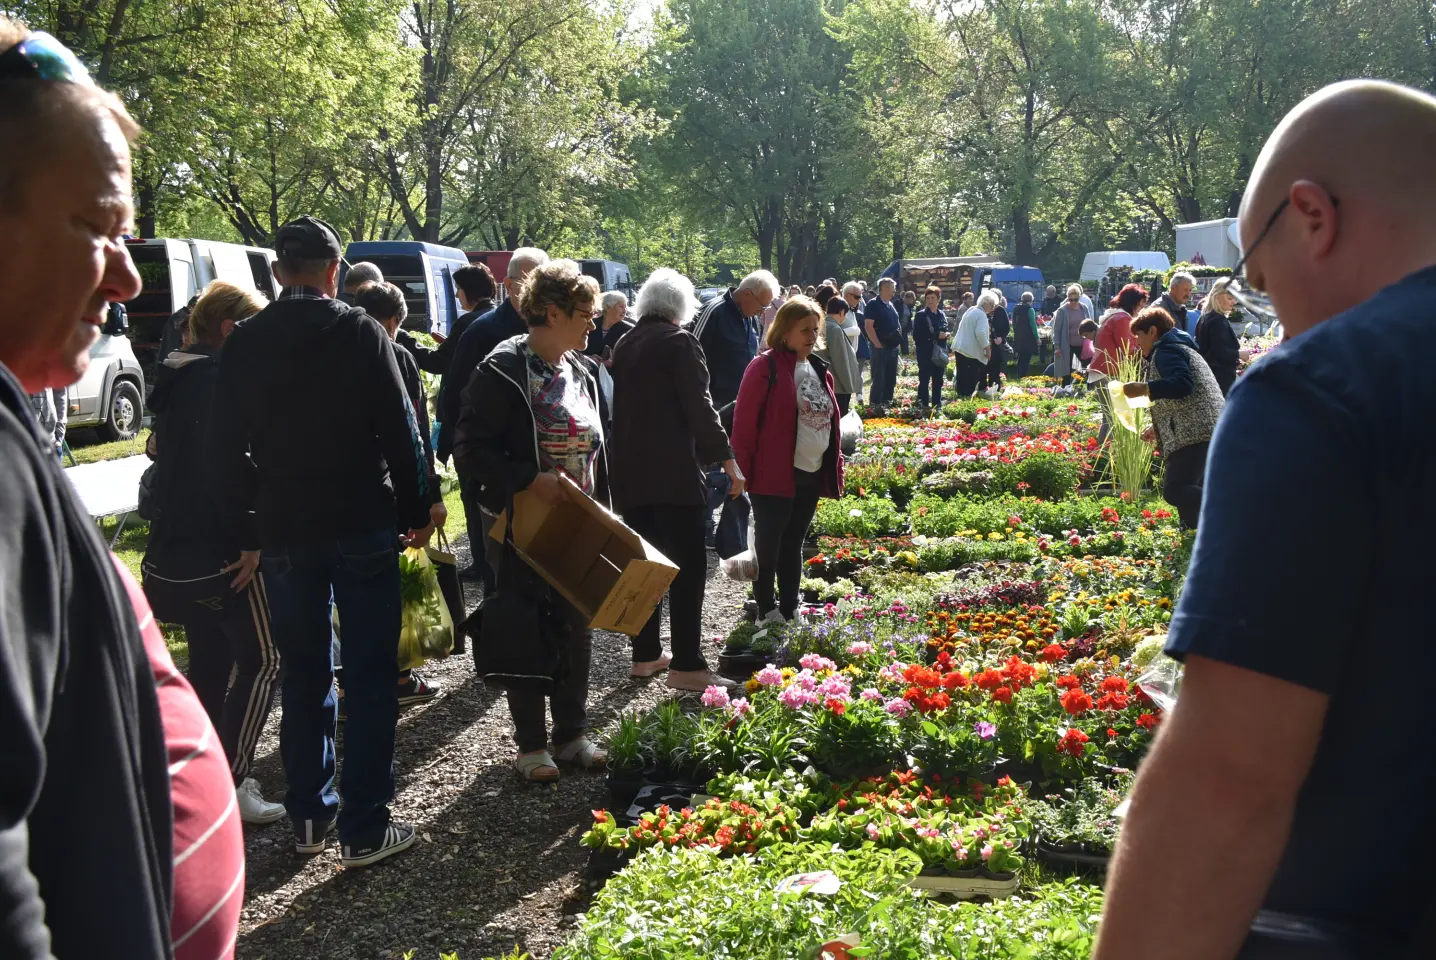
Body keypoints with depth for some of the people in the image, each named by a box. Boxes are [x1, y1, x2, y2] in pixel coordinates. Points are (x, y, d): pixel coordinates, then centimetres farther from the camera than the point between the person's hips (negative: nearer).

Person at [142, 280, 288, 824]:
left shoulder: (176, 377, 14)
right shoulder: (219, 380, -16)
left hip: (175, 549, 10)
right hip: (221, 551, -9)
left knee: (211, 660, 16)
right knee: (262, 660, -1)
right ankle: (228, 784, -2)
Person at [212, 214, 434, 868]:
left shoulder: (244, 344, 3)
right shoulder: (360, 332, -7)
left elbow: (228, 449, 4)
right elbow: (399, 428, -8)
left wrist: (249, 532, 12)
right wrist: (417, 509, 2)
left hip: (284, 532, 3)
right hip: (363, 526, -3)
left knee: (304, 674, 14)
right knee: (369, 675, 2)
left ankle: (309, 817, 22)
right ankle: (364, 830, 4)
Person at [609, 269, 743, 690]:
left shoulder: (624, 346, 12)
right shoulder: (679, 342, -8)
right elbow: (699, 406, -14)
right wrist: (727, 459, -12)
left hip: (629, 472, 7)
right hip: (673, 473, -7)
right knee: (687, 565, -4)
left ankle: (645, 655, 18)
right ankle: (686, 666, -4)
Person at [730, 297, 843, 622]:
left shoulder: (819, 369, 12)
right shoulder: (765, 366, -11)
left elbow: (830, 419, 18)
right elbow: (744, 423, -13)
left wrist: (834, 468, 14)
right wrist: (743, 471, -15)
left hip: (812, 475, 7)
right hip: (774, 475, -7)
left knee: (793, 545, 15)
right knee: (769, 545, 2)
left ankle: (790, 610, 25)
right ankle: (767, 613, 13)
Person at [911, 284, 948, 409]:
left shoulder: (941, 315, 12)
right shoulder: (921, 315, -5)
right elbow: (916, 336, -14)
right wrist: (936, 336, -16)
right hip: (925, 353, -5)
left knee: (938, 380, 9)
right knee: (924, 380, -4)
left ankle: (937, 405, 17)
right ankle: (923, 405, 0)